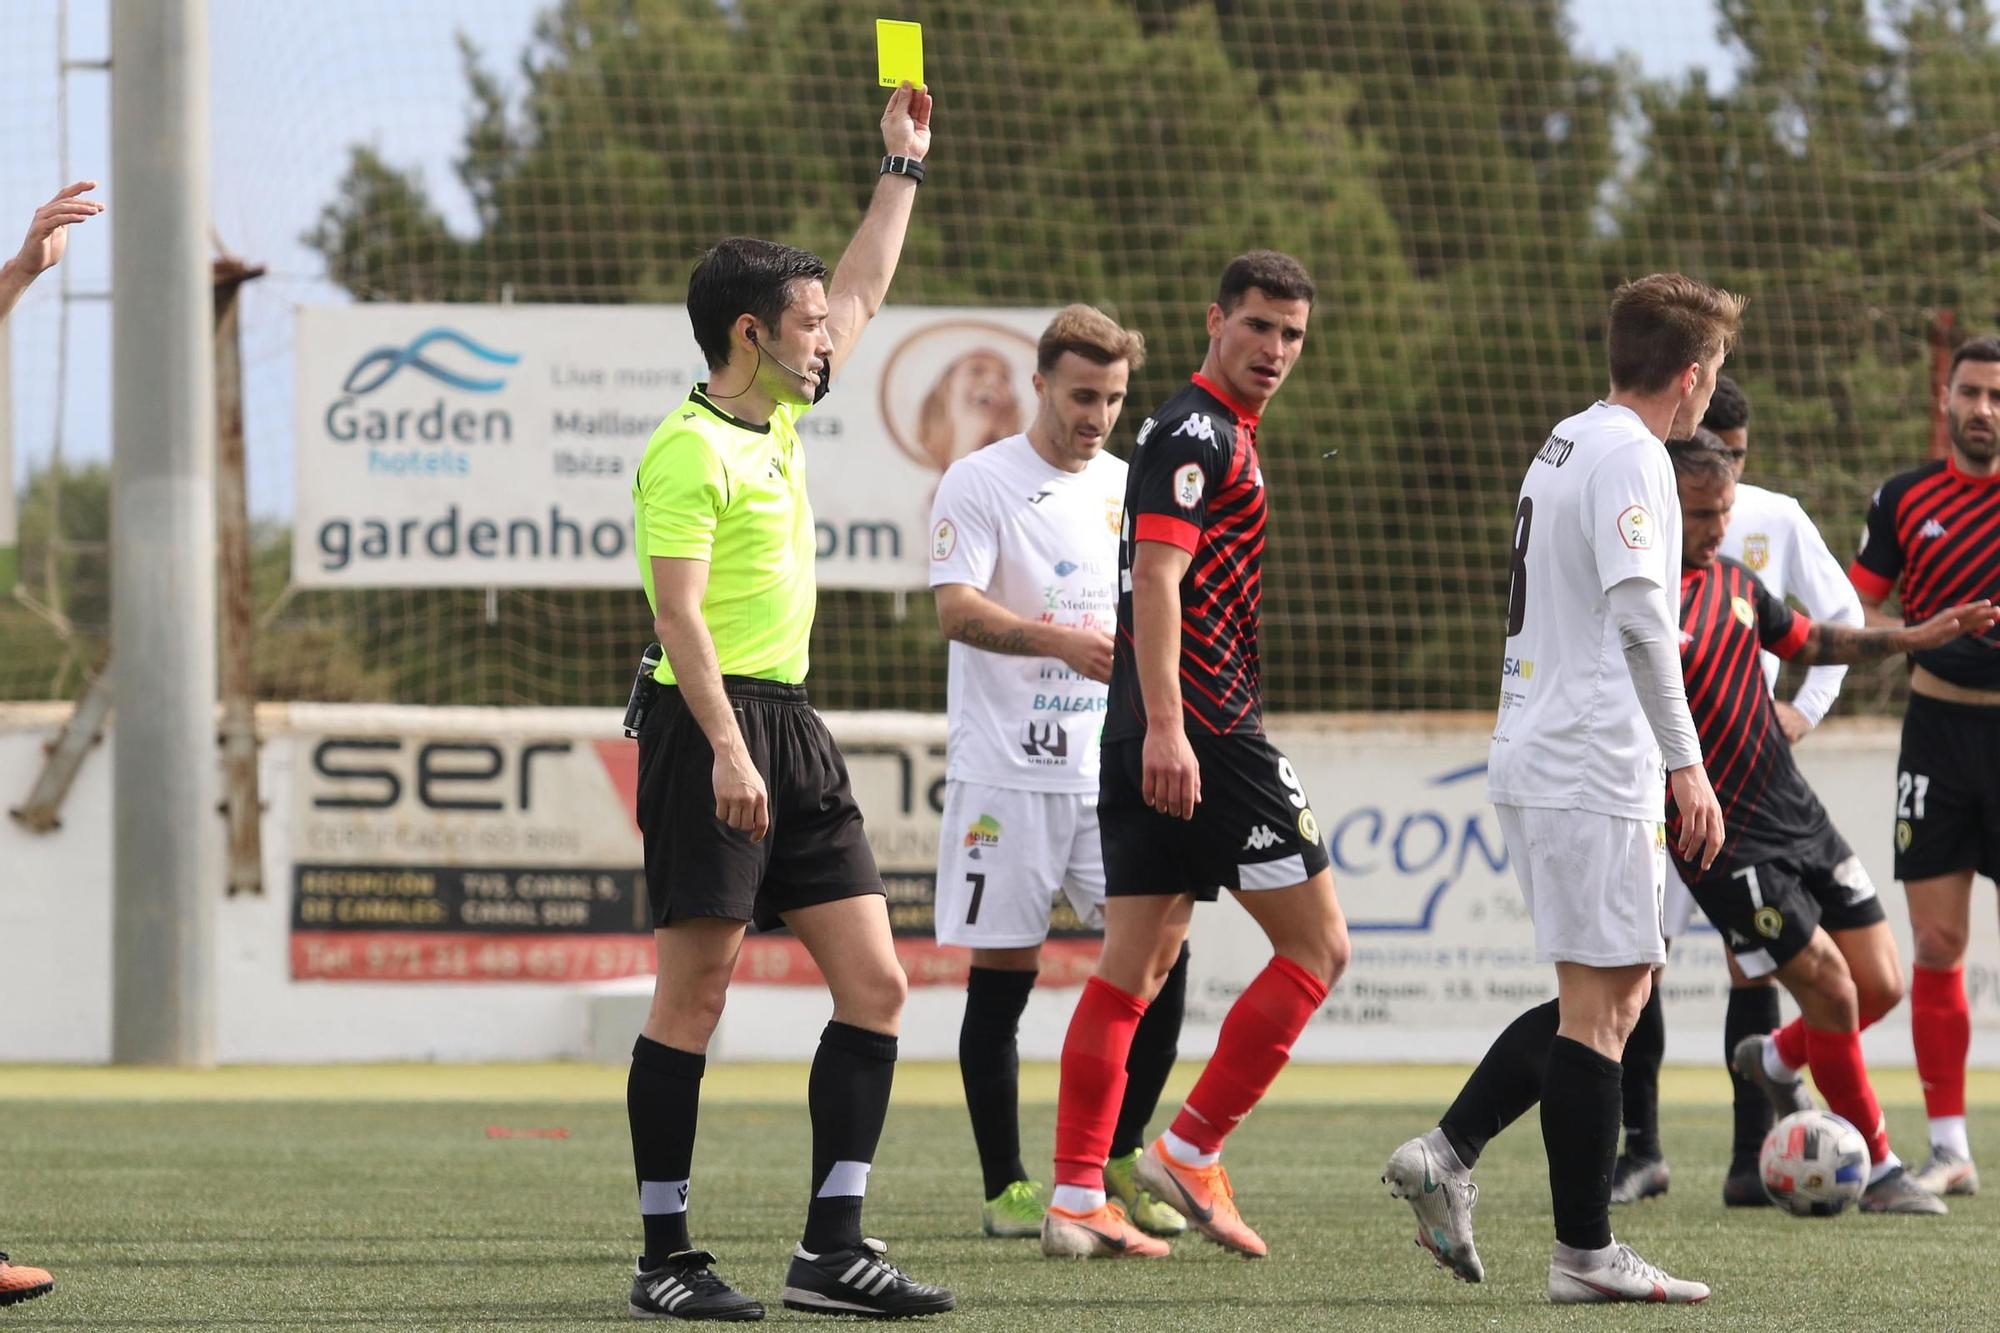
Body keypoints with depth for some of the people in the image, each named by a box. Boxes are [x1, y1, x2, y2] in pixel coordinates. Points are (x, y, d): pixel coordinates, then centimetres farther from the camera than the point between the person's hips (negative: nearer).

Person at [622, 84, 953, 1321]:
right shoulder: (691, 449, -10)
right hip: (715, 727, -9)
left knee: (876, 984, 2)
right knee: (696, 991, -6)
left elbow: (861, 294, 30)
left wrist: (905, 164, 32)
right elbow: (679, 610, -18)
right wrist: (726, 747, -25)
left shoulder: (777, 421, 16)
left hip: (793, 731, 9)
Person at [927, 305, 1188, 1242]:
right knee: (1001, 978, -1)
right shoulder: (980, 483, -4)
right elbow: (956, 608, -17)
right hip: (1006, 772, -5)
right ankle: (1005, 1189, 7)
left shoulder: (1126, 488, 13)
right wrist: (1060, 642, -32)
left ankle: (1118, 1163, 10)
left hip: (1111, 771, 5)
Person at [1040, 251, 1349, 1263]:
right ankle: (1191, 1152, -3)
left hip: (1159, 739, 10)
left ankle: (1076, 1200, 4)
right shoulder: (1197, 433, -11)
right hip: (1203, 732, -10)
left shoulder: (1221, 436, 20)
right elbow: (1157, 582, -21)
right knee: (1316, 947, -3)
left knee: (1134, 963, 7)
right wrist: (1165, 728, -29)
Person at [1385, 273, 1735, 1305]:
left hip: (1538, 757, 10)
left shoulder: (1566, 444, 18)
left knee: (1617, 987, 15)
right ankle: (1584, 1252, -3)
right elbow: (1641, 618, -20)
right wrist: (1688, 767, -18)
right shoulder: (1629, 457, -12)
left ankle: (1447, 1154, 9)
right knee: (1601, 1002, -5)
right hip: (1593, 767, -10)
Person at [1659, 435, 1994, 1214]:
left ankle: (1776, 1060, 36)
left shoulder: (1732, 580, 8)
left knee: (1880, 987, 6)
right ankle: (1879, 1172, 9)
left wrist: (1915, 638, 21)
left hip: (1800, 818, 8)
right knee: (1831, 991, -8)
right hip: (1728, 845, -8)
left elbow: (1808, 643, 25)